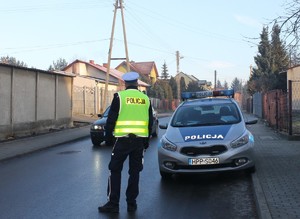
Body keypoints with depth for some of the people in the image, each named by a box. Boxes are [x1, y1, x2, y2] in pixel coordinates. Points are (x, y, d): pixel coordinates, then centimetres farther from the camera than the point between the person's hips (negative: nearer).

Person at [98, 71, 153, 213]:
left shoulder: (119, 96, -4)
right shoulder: (146, 99, 8)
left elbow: (111, 119, -5)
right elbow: (150, 122, 12)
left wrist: (108, 137, 6)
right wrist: (146, 141, 20)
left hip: (122, 139, -3)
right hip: (139, 140, 4)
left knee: (115, 171, 5)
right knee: (134, 172, 10)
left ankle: (113, 203, 3)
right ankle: (131, 203, 13)